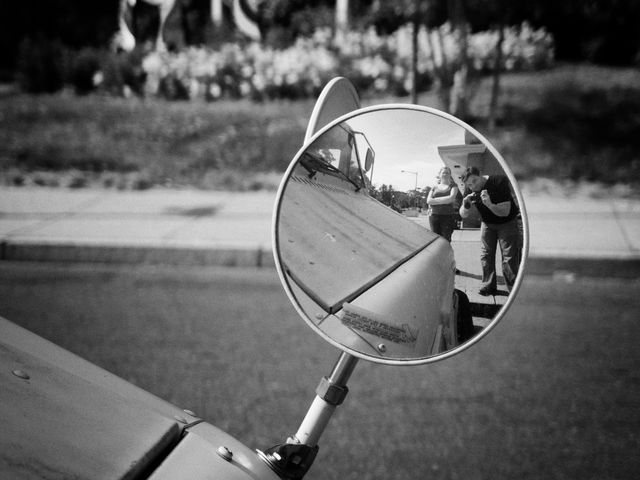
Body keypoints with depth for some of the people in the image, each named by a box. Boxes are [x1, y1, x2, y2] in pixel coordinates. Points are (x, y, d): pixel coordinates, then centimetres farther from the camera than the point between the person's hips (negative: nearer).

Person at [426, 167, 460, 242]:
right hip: (434, 215, 2)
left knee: (446, 241, -10)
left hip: (448, 216, -2)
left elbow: (451, 198, -8)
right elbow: (429, 201, 1)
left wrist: (435, 200, -3)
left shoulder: (453, 186, 10)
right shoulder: (434, 188, 16)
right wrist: (446, 200, -4)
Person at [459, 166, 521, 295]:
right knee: (486, 255, 3)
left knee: (510, 257, -9)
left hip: (507, 223, -5)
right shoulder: (473, 192, -11)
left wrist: (490, 204, -48)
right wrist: (466, 205, -32)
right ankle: (489, 286, 12)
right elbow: (463, 215, -9)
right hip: (488, 224, 5)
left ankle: (514, 289, -5)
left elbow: (505, 212, -31)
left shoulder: (499, 182, -28)